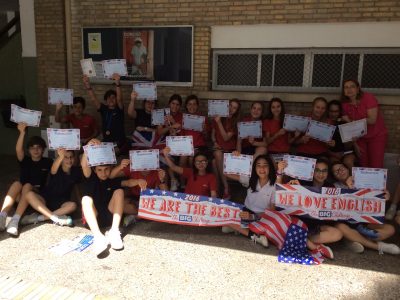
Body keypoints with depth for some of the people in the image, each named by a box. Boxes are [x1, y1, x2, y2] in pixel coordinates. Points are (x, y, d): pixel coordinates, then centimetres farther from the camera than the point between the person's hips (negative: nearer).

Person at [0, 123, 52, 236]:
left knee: (27, 185, -31)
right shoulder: (25, 160, 8)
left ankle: (15, 221, -47)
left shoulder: (47, 162, 8)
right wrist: (22, 132, -27)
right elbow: (18, 150, -12)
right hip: (20, 196, 1)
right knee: (17, 184, -29)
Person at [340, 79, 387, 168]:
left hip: (377, 136, -3)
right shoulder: (345, 104, -3)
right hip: (360, 137, 4)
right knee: (363, 166, 1)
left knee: (376, 167, -8)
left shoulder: (368, 97, -15)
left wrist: (352, 121, -28)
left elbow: (372, 120, -22)